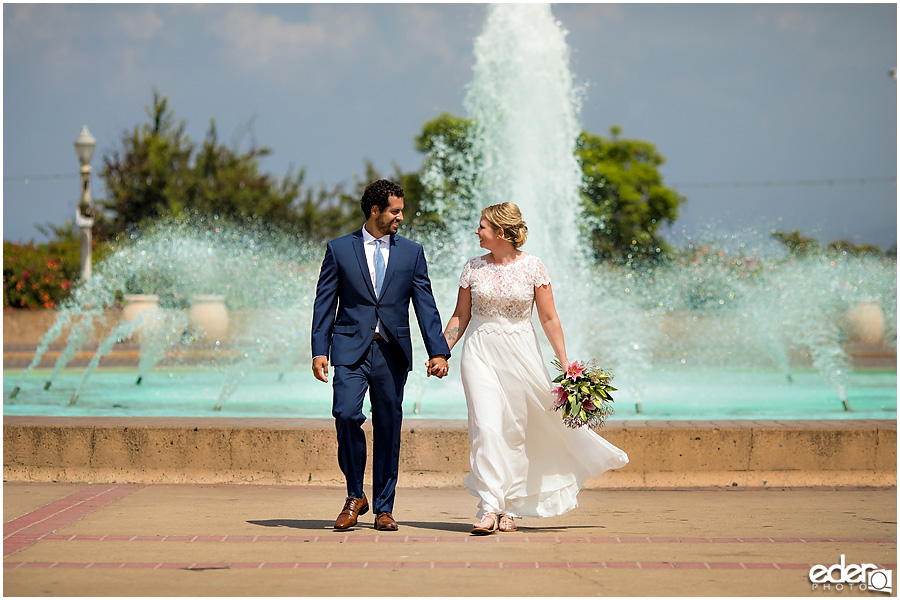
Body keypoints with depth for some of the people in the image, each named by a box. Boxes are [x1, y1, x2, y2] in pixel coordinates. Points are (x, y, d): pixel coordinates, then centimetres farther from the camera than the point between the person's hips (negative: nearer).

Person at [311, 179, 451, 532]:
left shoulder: (412, 252, 10)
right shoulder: (339, 250, 6)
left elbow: (425, 304, 7)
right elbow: (324, 304, 4)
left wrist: (438, 352, -3)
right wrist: (319, 351, -6)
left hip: (392, 353, 2)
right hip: (351, 350, -2)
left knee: (388, 428, 4)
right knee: (347, 414, -19)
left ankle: (383, 508, 14)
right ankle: (355, 496, -1)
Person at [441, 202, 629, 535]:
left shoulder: (531, 266, -3)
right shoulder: (473, 268, 4)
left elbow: (549, 319, -1)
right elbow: (460, 317, 11)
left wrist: (565, 363, -3)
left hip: (520, 354, -1)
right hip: (480, 353, 1)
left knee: (515, 432, 3)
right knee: (486, 428, -12)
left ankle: (511, 508, 14)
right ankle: (489, 507, -15)